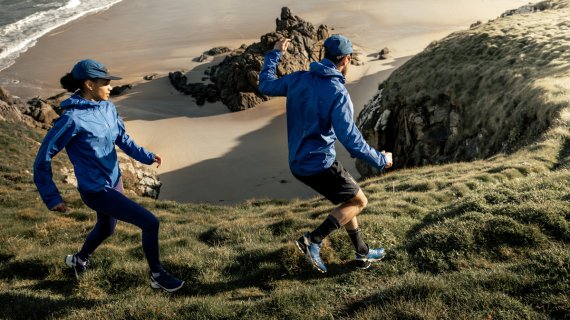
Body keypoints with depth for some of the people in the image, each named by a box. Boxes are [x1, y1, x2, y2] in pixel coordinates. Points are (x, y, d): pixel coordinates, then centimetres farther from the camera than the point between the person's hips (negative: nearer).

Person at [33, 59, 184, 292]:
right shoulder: (73, 118, -24)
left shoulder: (108, 107, -4)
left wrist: (146, 156, -12)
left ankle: (79, 260, 60)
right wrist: (51, 198, -13)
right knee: (150, 222, -9)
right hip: (96, 191, -8)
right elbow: (43, 158, -17)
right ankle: (157, 276, 12)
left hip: (114, 180, 8)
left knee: (106, 228, 30)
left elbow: (122, 138, 6)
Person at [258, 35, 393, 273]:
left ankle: (363, 254, 32)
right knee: (359, 201, 10)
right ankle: (313, 241, 1)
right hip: (320, 165, -8)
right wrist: (381, 160, -10)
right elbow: (350, 139, -24)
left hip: (298, 163, 8)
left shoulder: (298, 79, 0)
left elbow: (266, 85, 17)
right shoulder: (337, 93, -21)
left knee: (348, 199, 23)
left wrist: (274, 54, 29)